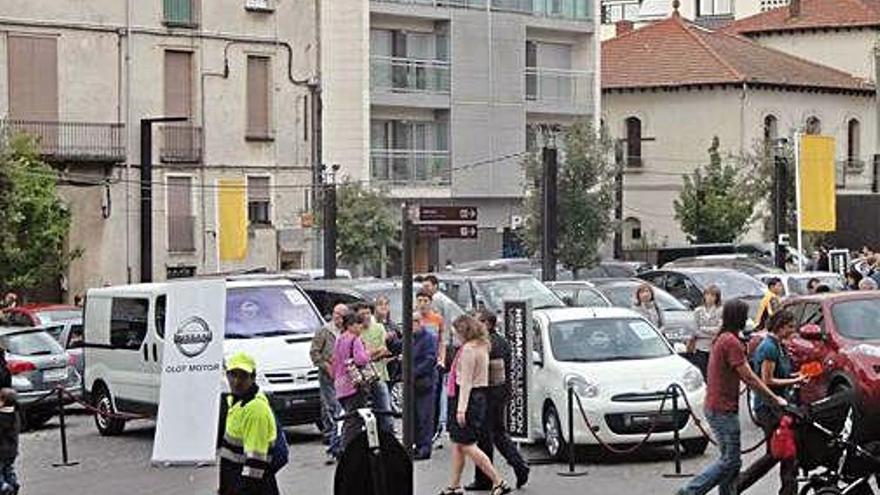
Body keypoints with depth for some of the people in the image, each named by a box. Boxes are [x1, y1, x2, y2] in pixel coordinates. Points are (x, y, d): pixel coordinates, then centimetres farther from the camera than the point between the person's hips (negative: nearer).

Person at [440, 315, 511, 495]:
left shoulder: (468, 349, -16)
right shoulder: (482, 347, 14)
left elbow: (466, 380, -21)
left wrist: (461, 408, -23)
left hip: (468, 398, -10)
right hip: (479, 396, 10)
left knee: (467, 446, -7)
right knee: (458, 445, 15)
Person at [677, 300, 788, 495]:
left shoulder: (722, 339, 13)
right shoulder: (732, 342, -18)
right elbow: (749, 378, -16)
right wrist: (775, 398, -10)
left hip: (716, 407, 10)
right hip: (723, 411, -10)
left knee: (730, 459, 12)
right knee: (731, 461, -6)